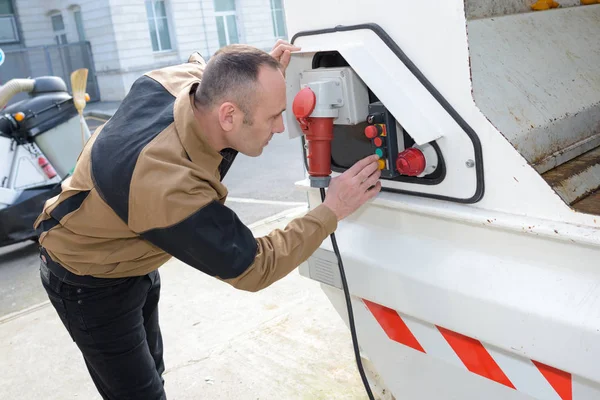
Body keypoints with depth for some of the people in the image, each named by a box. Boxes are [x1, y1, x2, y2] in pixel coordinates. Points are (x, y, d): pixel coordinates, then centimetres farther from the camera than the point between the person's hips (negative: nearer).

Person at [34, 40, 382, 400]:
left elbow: (204, 66, 8)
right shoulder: (170, 189, -43)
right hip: (91, 282, -8)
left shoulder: (181, 80, -21)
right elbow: (250, 267, -29)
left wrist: (267, 71, -11)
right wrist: (331, 211, -26)